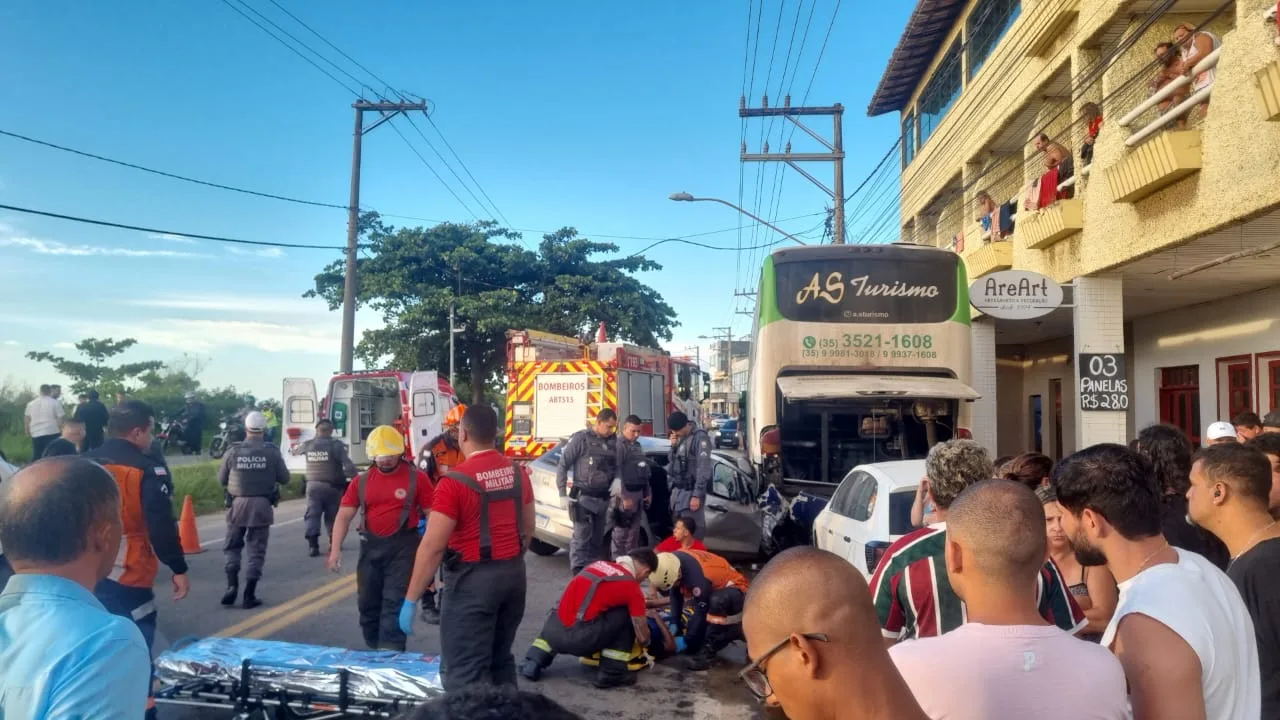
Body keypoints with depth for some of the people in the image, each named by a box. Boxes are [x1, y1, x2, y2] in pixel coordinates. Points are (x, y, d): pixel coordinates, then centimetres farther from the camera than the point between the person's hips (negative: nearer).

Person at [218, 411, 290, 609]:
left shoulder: (233, 451, -4)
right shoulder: (272, 452, -5)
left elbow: (222, 479, 5)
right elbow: (285, 479, 2)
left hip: (238, 504, 0)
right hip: (262, 505, 0)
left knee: (232, 546, 17)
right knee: (257, 551, 7)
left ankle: (232, 584, -1)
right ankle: (249, 595, 5)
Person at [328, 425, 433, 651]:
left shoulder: (416, 478, -7)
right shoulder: (362, 480, 4)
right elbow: (344, 516, 4)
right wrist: (335, 549, -6)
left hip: (402, 546, -4)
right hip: (371, 545, 5)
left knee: (394, 603, -6)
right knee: (367, 602, 13)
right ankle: (374, 650, 31)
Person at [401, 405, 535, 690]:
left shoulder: (455, 481, -16)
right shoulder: (518, 473, 4)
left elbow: (433, 546, -17)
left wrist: (411, 599, -10)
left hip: (473, 578, -7)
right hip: (514, 574, 7)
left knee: (465, 671, 0)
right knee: (501, 659, 20)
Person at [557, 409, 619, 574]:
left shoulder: (612, 442, 10)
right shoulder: (581, 438, -6)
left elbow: (615, 468, 17)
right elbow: (563, 465, -6)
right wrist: (563, 492, -10)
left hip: (603, 498, 6)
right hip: (583, 497, -6)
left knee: (598, 539, 12)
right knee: (581, 538, -9)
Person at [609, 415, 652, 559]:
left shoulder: (637, 445, 18)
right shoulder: (619, 445, -11)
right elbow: (616, 472, -19)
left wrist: (648, 492, 17)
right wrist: (624, 496, -22)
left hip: (638, 493, 9)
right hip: (625, 494, -9)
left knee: (634, 533, 14)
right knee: (621, 532, -6)